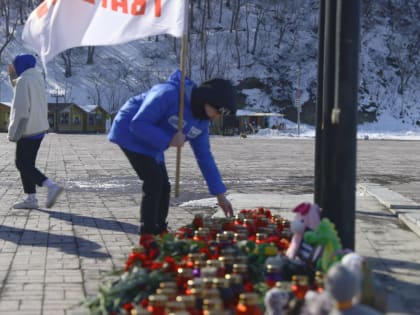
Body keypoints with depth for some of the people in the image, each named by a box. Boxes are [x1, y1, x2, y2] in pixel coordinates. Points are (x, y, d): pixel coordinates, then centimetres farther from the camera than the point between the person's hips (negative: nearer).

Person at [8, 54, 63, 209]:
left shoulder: (24, 80, -16)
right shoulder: (37, 76, 9)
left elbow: (21, 108, -21)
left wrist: (14, 133, -17)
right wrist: (13, 75, 15)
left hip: (28, 129, -9)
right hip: (39, 127, 9)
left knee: (22, 164, -5)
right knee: (27, 163, 13)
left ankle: (51, 186, -18)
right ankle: (31, 199, 12)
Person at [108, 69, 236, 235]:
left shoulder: (201, 121, -5)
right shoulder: (169, 95, -31)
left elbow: (204, 156, 1)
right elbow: (138, 124, -29)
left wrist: (220, 194, -2)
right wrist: (168, 140, -35)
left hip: (151, 146, 8)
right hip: (130, 133, -8)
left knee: (163, 187, 3)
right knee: (154, 181, -18)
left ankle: (159, 232, 15)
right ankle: (148, 234, -10)